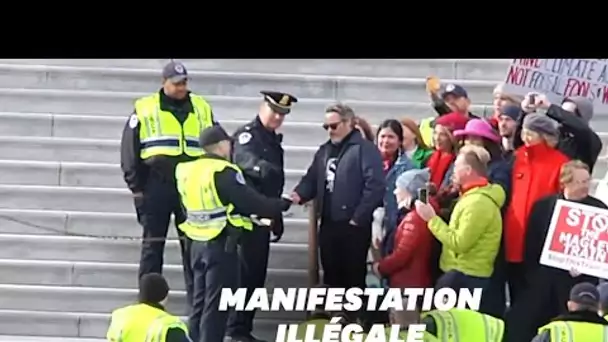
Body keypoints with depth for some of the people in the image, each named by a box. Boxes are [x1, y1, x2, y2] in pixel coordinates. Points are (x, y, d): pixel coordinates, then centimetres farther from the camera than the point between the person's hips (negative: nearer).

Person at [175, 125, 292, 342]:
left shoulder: (187, 171, 7)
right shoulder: (223, 173, -17)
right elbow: (252, 203, -17)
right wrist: (283, 205, -3)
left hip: (197, 243, 8)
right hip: (221, 245, -8)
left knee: (199, 301, 15)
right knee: (216, 305, -2)